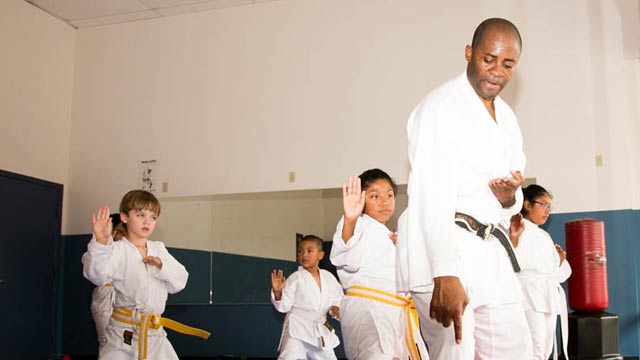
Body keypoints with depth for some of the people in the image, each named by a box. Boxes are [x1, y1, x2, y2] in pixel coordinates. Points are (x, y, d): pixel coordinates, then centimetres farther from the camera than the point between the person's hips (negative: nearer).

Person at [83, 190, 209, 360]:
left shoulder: (158, 249, 10)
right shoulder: (118, 249, -9)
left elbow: (180, 281, 7)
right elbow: (97, 274, -28)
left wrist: (162, 266, -12)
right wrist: (101, 242, -46)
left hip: (155, 333, 5)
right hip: (123, 335, -5)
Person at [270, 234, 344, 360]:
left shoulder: (328, 277, 1)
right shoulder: (296, 278, -12)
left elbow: (337, 295, 16)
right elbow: (284, 306, -12)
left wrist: (335, 307, -4)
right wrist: (277, 292, -31)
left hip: (320, 329, 5)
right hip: (297, 328, -5)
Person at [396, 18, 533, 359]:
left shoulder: (506, 117, 16)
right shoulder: (440, 107, -8)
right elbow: (431, 195, -20)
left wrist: (509, 197, -4)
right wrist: (445, 275, -30)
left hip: (492, 252, 8)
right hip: (441, 254, -8)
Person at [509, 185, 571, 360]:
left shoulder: (544, 236, 21)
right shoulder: (518, 230, -6)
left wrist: (560, 260, 9)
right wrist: (514, 238, -34)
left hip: (550, 298, 9)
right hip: (531, 299, -9)